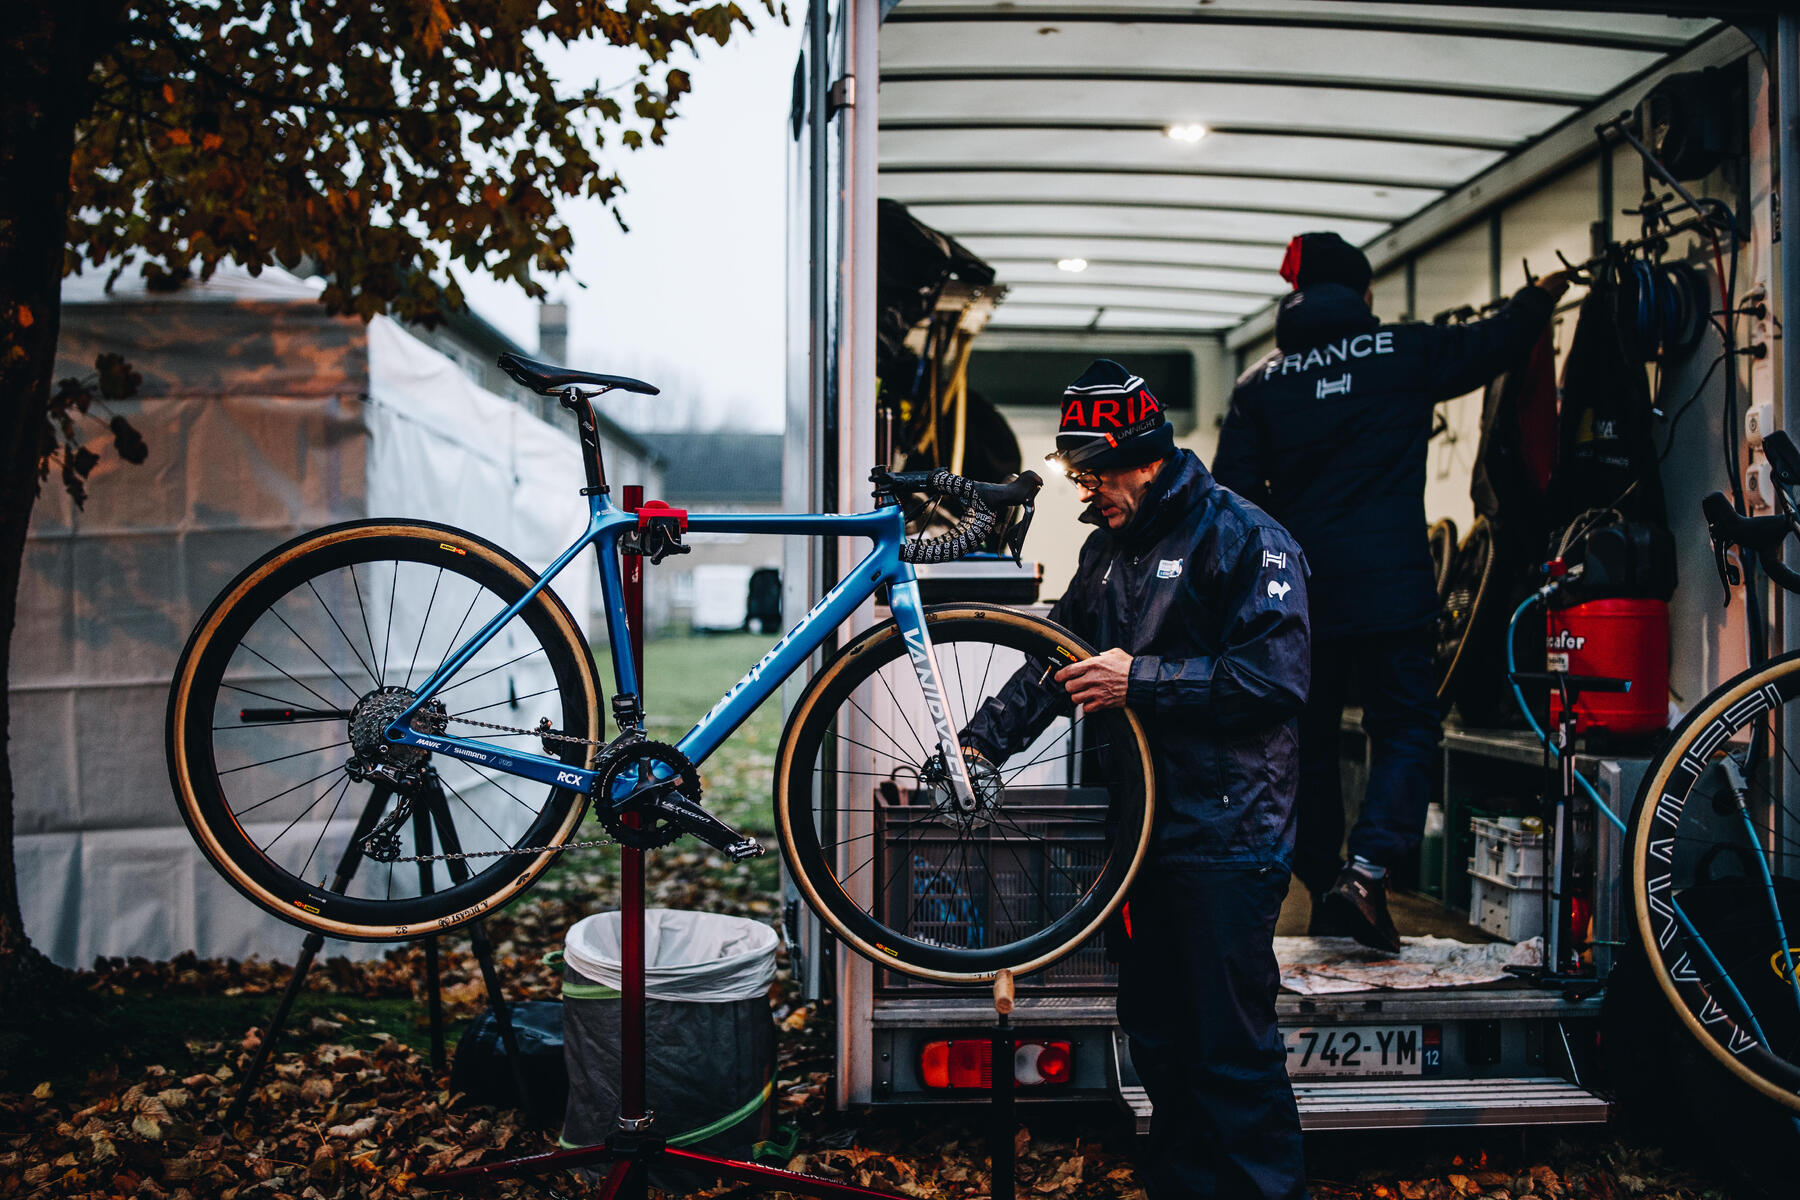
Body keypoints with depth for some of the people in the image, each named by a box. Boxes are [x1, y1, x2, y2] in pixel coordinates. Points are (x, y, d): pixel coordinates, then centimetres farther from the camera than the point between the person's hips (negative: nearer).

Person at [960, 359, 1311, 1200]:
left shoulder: (1243, 538, -9)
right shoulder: (1108, 546, 15)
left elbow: (1275, 679, -18)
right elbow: (1053, 662, 18)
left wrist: (1140, 680, -20)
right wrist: (982, 739, 6)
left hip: (1225, 836, -8)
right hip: (1141, 827, 8)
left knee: (1233, 1046, -3)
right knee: (1156, 1033, 16)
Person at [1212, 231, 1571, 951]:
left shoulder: (1260, 382, 5)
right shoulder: (1405, 352, 2)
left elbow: (1235, 491, 2)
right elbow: (1495, 344, 18)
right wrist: (1545, 291, 36)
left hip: (1298, 590, 3)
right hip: (1389, 586, -2)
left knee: (1310, 741, 13)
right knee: (1405, 731, 4)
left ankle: (1323, 890, 20)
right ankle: (1366, 872, -15)